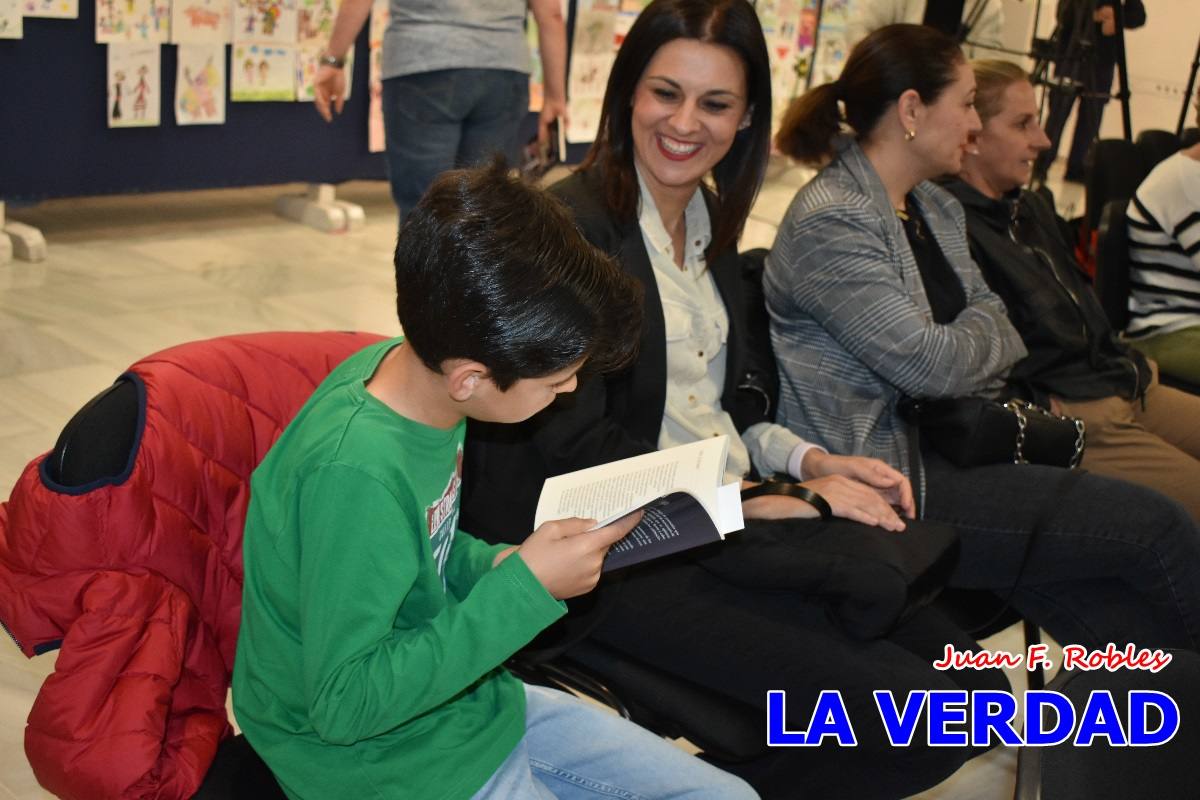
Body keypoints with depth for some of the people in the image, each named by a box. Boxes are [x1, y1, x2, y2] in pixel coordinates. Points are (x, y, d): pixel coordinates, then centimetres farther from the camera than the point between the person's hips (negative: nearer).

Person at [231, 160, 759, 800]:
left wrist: (494, 566, -8)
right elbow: (344, 704, -26)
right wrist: (523, 587, -26)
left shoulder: (412, 366, -7)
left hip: (461, 695, 8)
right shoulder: (352, 471, -32)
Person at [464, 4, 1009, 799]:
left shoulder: (709, 220, 12)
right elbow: (575, 451, -17)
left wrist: (808, 460, 1)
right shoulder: (574, 225, -13)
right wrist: (768, 502, -15)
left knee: (969, 682, -5)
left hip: (732, 521, 8)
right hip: (617, 547, -8)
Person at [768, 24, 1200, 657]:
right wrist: (987, 338, 1)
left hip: (942, 448, 9)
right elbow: (930, 362, -20)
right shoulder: (829, 223, -16)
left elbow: (991, 312, 15)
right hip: (885, 480, -9)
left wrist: (967, 343, -8)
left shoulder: (936, 206, 14)